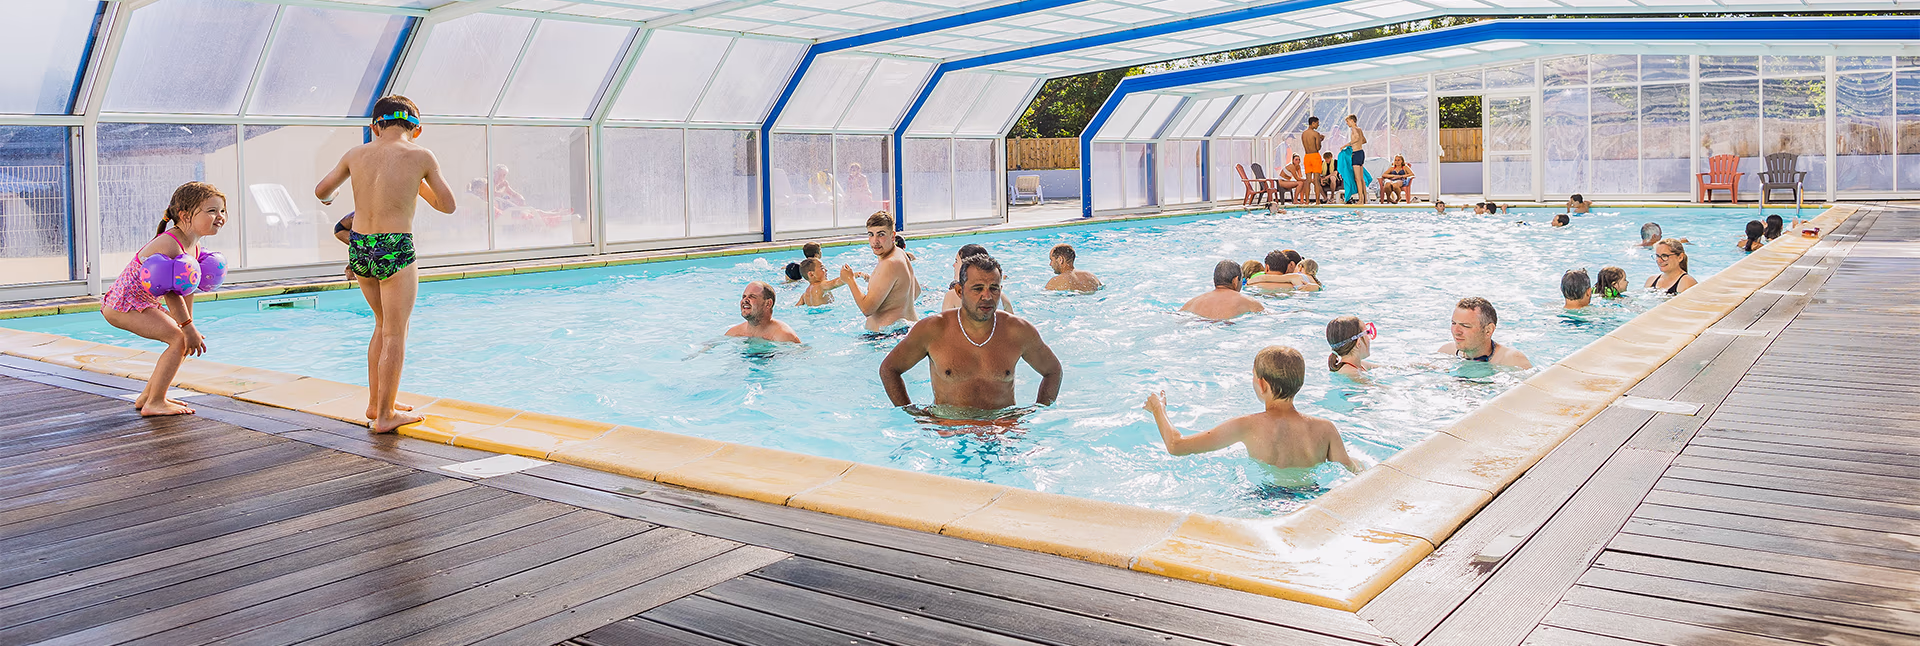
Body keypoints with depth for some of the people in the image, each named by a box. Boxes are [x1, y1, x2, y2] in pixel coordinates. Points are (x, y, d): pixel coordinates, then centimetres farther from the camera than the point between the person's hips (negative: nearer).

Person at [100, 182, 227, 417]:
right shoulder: (169, 244, -27)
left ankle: (147, 395, 22)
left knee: (190, 339, 12)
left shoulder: (194, 245, 3)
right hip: (123, 305, -11)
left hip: (143, 302, 11)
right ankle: (154, 403, -15)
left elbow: (186, 290, 9)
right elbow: (171, 293, -28)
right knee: (180, 339, -20)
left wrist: (189, 326, 7)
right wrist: (188, 327, -25)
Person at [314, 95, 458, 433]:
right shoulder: (421, 156, -4)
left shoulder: (356, 154, 8)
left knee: (384, 324, 23)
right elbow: (448, 205, 5)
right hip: (395, 251, -5)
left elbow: (322, 192, 22)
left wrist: (330, 198, 45)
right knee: (395, 334, 4)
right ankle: (385, 415, 8)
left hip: (358, 250, 5)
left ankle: (375, 403, 29)